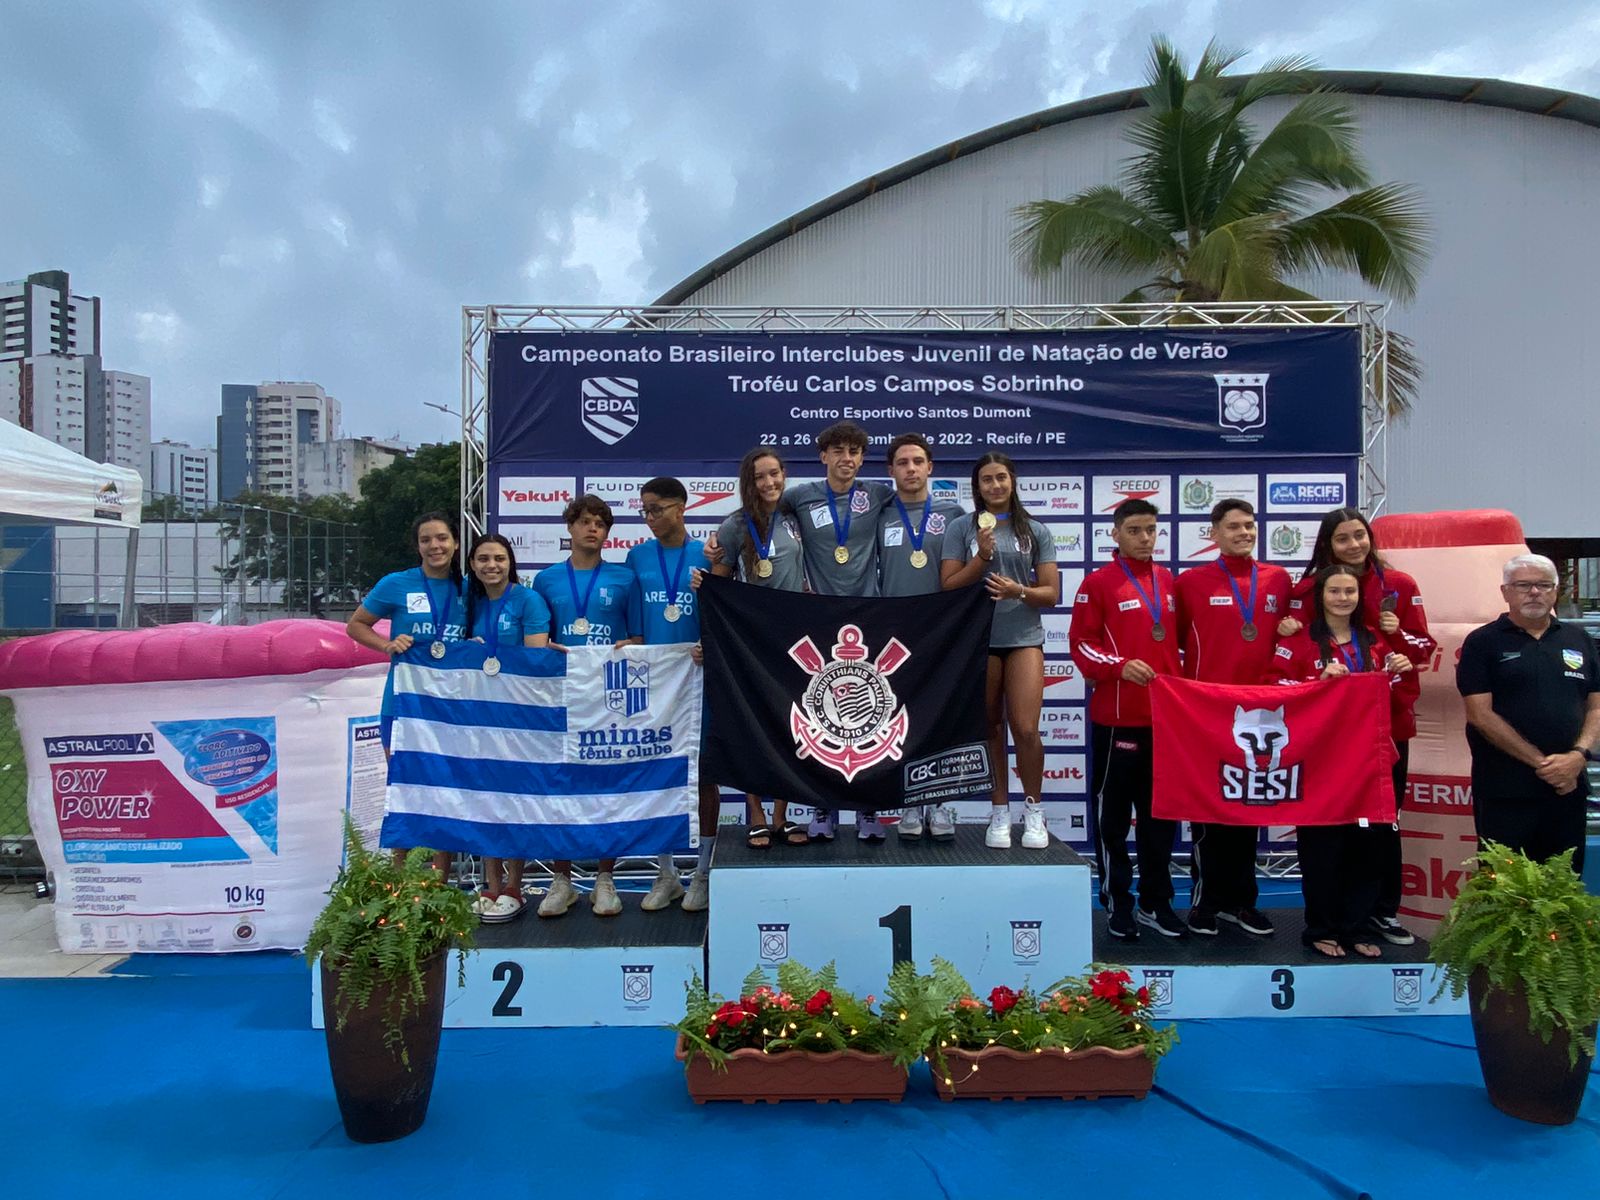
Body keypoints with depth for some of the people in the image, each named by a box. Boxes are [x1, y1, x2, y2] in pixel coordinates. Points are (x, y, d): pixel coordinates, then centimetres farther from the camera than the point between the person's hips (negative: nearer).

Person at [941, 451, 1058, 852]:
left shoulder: (1036, 531, 8)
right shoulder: (962, 528, 5)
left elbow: (1052, 593, 6)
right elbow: (949, 586, 0)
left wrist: (1019, 590, -13)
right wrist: (982, 556, -13)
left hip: (1024, 637, 0)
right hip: (978, 638, 0)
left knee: (1026, 728, -8)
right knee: (991, 729, 5)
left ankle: (1033, 811, 11)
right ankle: (999, 814, 16)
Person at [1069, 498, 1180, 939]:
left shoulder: (1168, 581, 12)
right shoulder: (1098, 583, -4)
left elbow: (1177, 638, 20)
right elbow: (1082, 644, -7)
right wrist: (1120, 666, -21)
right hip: (1117, 717, -5)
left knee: (1162, 812, 12)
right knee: (1114, 815, 4)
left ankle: (1157, 898, 25)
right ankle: (1117, 903, 15)